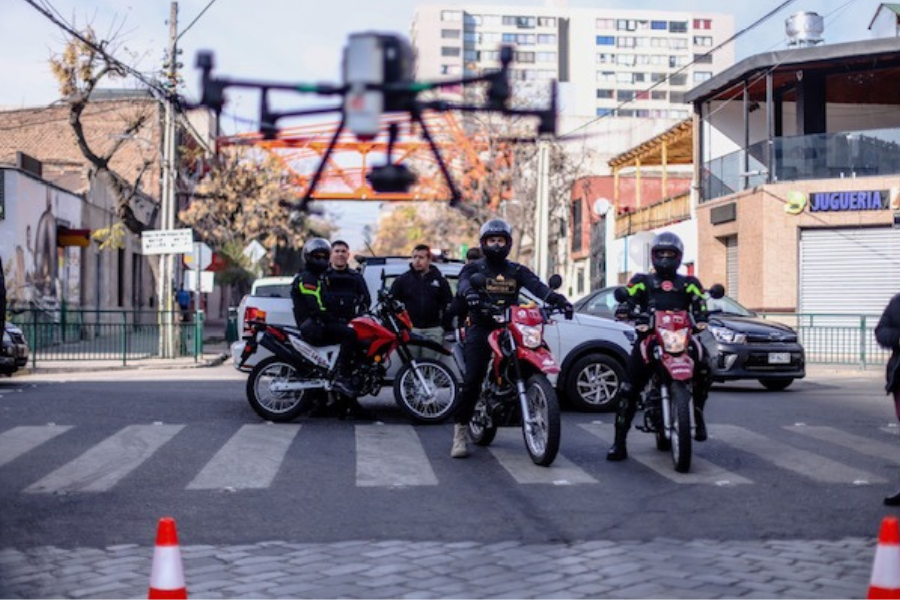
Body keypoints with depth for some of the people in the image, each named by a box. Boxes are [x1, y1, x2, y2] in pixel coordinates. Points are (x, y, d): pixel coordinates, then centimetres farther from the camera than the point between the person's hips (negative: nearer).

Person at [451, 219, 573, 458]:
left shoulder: (517, 271, 17)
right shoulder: (474, 268, 11)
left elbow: (536, 285, -3)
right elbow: (464, 282, -13)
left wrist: (556, 298, -24)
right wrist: (469, 292, -39)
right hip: (481, 328, -3)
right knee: (472, 379, -17)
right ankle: (460, 431, -12)